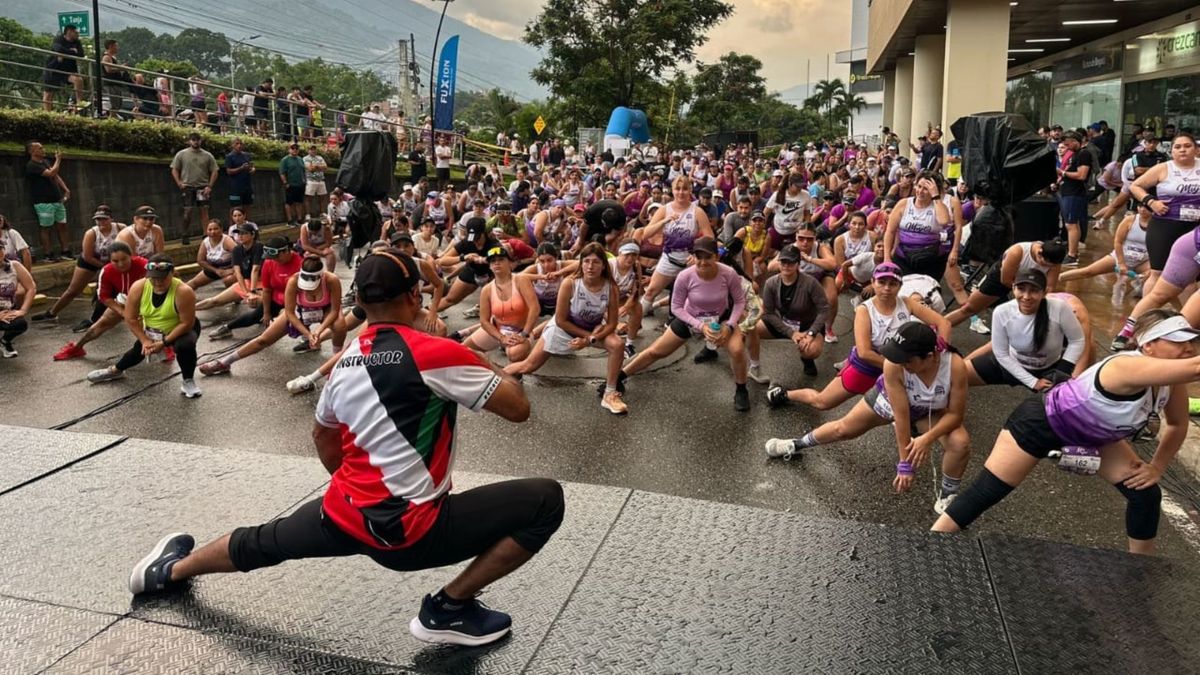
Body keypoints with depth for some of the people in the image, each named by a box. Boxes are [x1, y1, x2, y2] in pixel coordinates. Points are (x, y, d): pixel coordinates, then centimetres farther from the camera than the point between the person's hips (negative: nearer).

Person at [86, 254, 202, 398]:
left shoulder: (183, 291, -34)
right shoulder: (138, 288, -21)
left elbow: (186, 323, -29)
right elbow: (131, 319, -11)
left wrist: (164, 342, -27)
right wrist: (145, 340, -16)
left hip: (181, 331, -5)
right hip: (151, 332, 5)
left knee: (185, 345, -34)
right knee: (140, 350, 23)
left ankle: (188, 381, -12)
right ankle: (115, 370, 54)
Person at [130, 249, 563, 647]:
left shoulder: (347, 360, 6)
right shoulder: (434, 353, -18)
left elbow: (322, 436, 22)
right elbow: (518, 408, -13)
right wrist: (484, 364, 5)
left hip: (346, 515, 8)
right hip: (409, 530, -7)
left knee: (266, 542, 35)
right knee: (545, 501, -6)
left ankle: (170, 569, 57)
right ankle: (449, 610, 2)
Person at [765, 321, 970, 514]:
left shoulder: (955, 366, -40)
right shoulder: (893, 364, -40)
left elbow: (955, 413, -25)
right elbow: (901, 414, -33)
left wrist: (928, 438, -41)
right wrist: (905, 463, -28)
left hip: (933, 412, 0)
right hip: (890, 398, 0)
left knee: (961, 443, -25)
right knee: (844, 428, 10)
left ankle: (947, 494, 5)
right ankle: (799, 445, 40)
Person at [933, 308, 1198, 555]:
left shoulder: (1171, 382, -11)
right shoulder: (1128, 367, -37)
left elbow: (1177, 424, 9)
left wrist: (1157, 467, 4)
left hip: (1091, 433, 9)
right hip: (1041, 421, -9)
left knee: (1146, 494, 4)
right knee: (984, 493, -7)